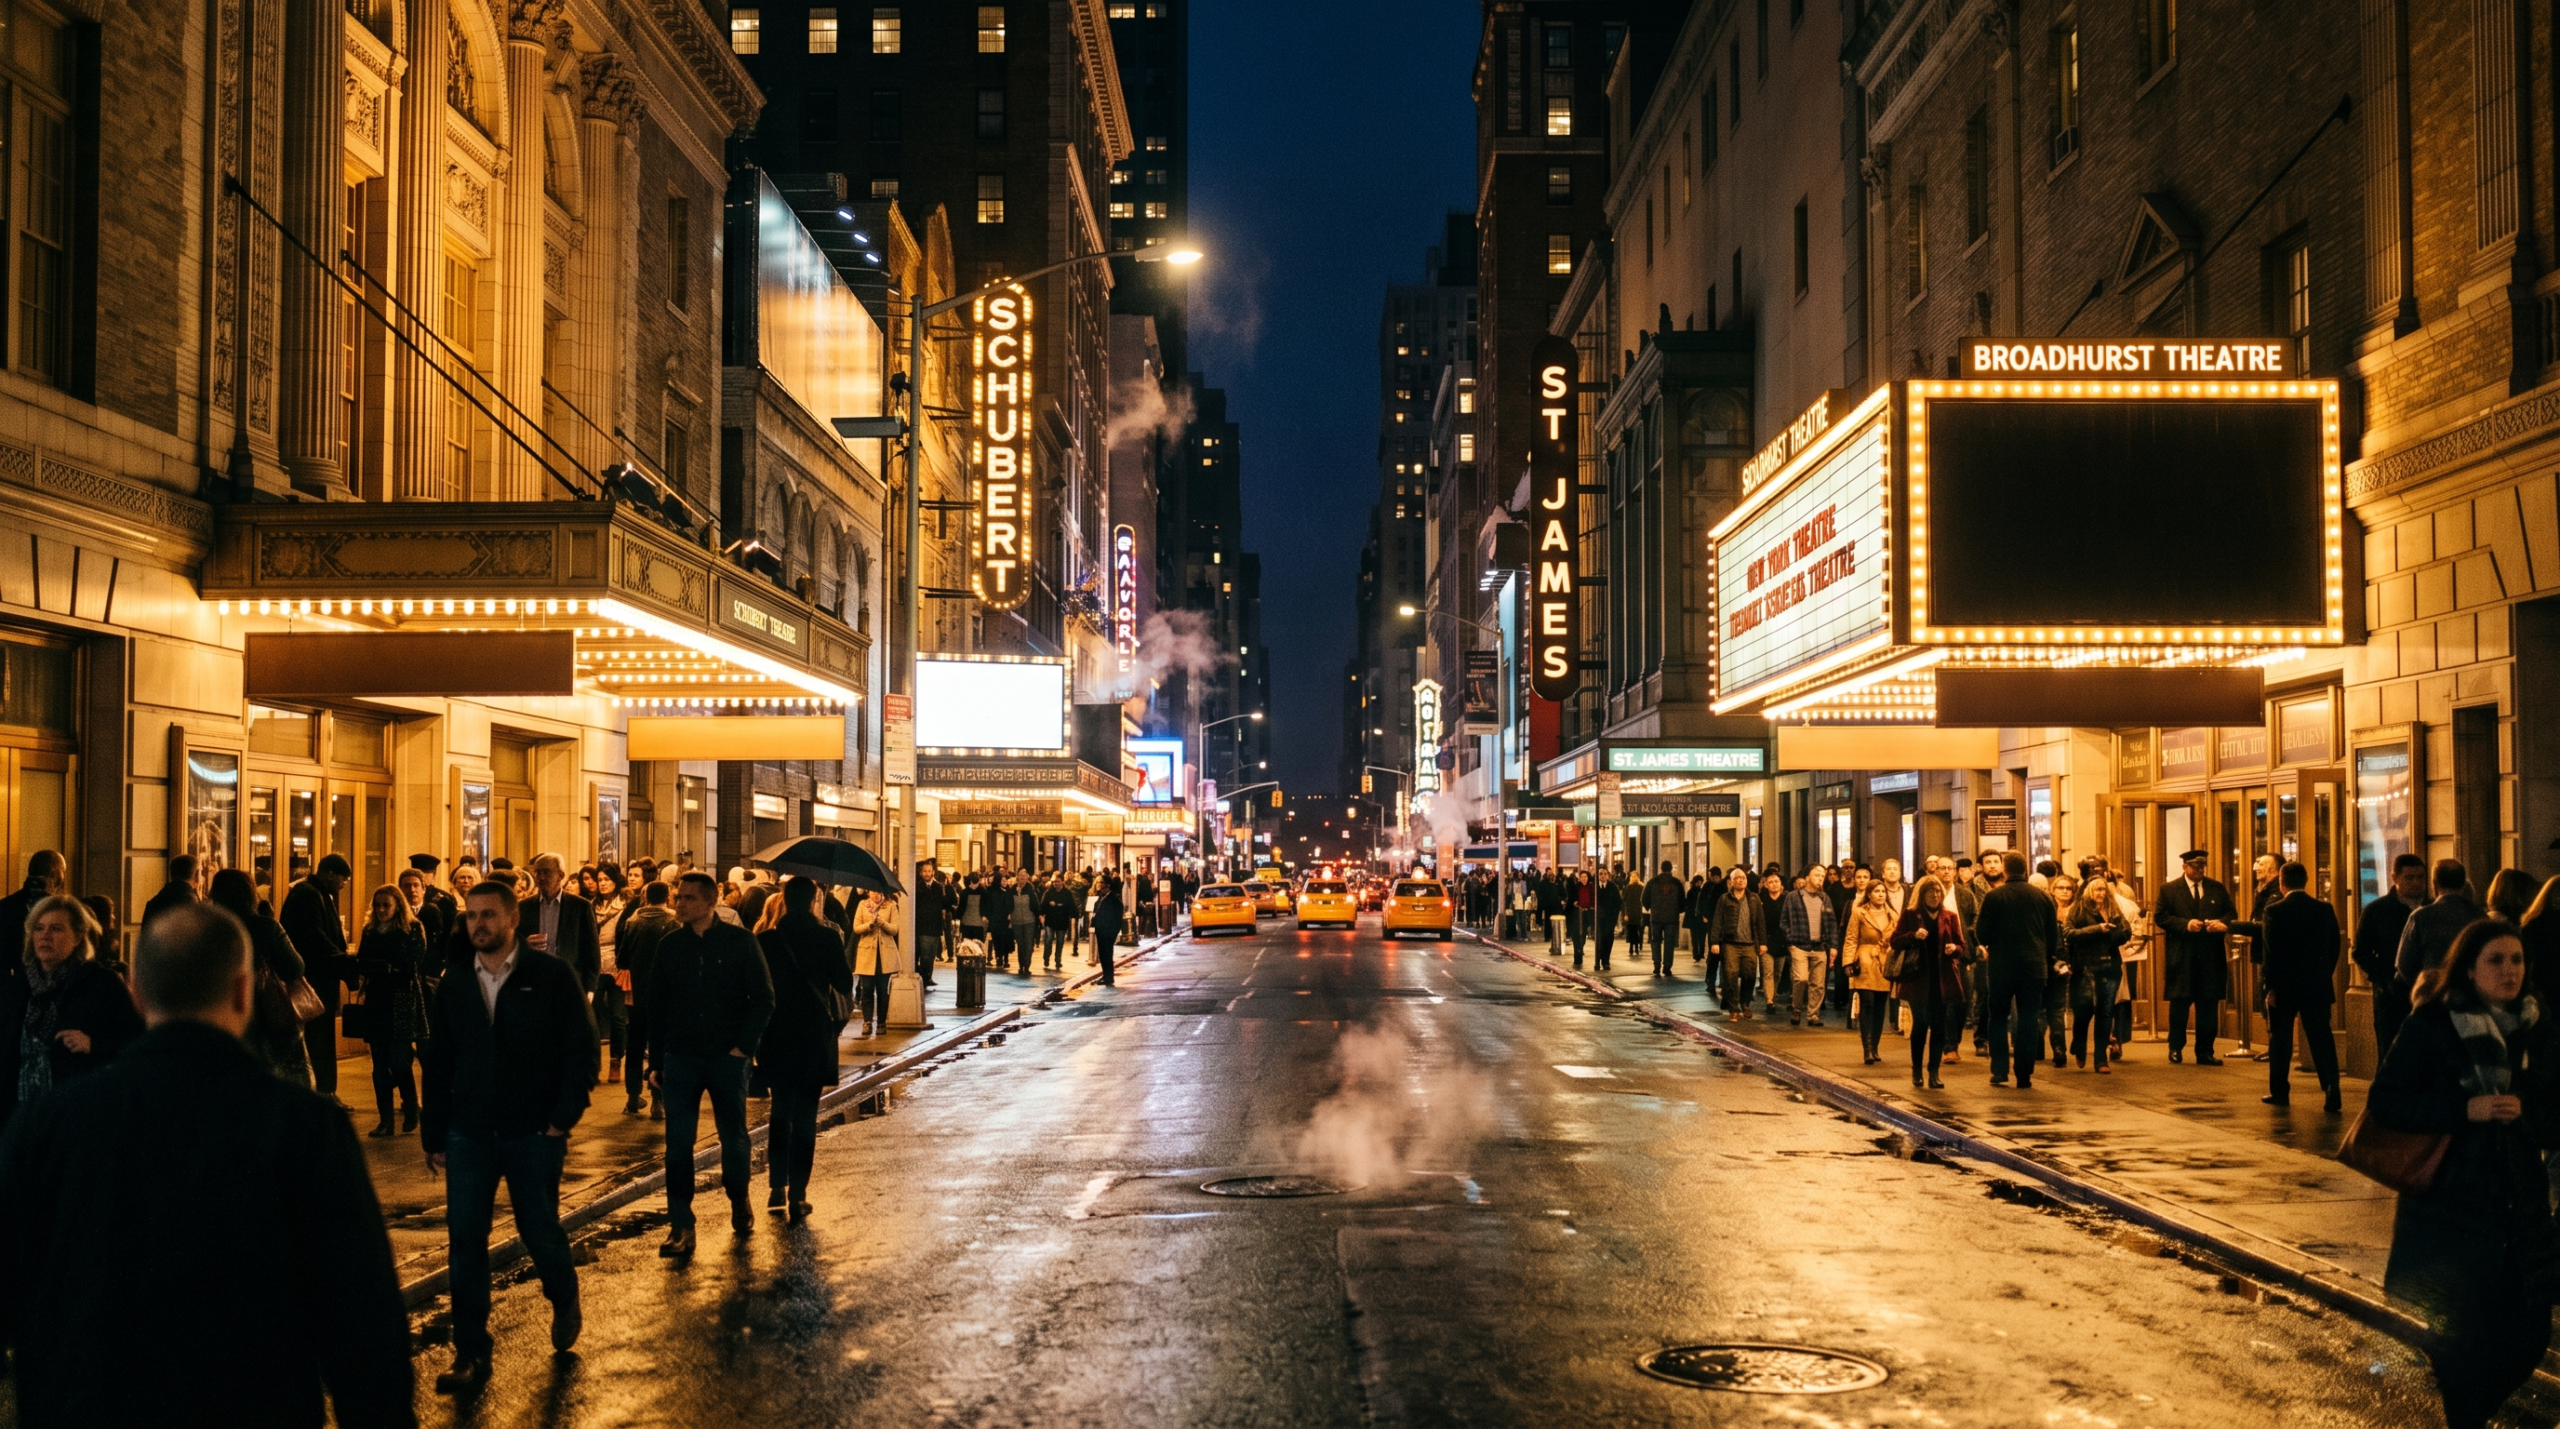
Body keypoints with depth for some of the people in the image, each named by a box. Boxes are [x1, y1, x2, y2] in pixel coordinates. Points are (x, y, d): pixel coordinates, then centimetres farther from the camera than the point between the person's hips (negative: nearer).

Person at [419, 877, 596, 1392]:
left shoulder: (552, 977, -6)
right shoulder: (453, 986, 6)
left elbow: (581, 1049, -7)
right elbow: (437, 1067, 10)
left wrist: (563, 1117, -12)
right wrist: (433, 1137, 9)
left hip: (534, 1133, -3)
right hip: (469, 1133, 3)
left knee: (539, 1231, 6)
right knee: (465, 1241, 0)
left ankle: (565, 1299, 37)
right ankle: (471, 1352, 9)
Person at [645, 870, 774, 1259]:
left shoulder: (740, 942, -5)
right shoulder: (670, 946, 4)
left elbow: (763, 998, -3)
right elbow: (656, 1007, 8)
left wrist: (744, 1045, -11)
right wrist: (655, 1062, 5)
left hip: (728, 1057, -2)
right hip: (681, 1058, 2)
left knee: (734, 1138, 11)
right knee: (678, 1144, -2)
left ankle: (740, 1205, 32)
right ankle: (680, 1226, 2)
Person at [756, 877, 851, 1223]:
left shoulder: (765, 939, -4)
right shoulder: (827, 937, -8)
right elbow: (844, 984, -5)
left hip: (775, 1036, 2)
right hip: (815, 1035, -2)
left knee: (780, 1111, 17)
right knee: (805, 1116, 3)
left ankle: (777, 1188, 14)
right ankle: (797, 1195, 1)